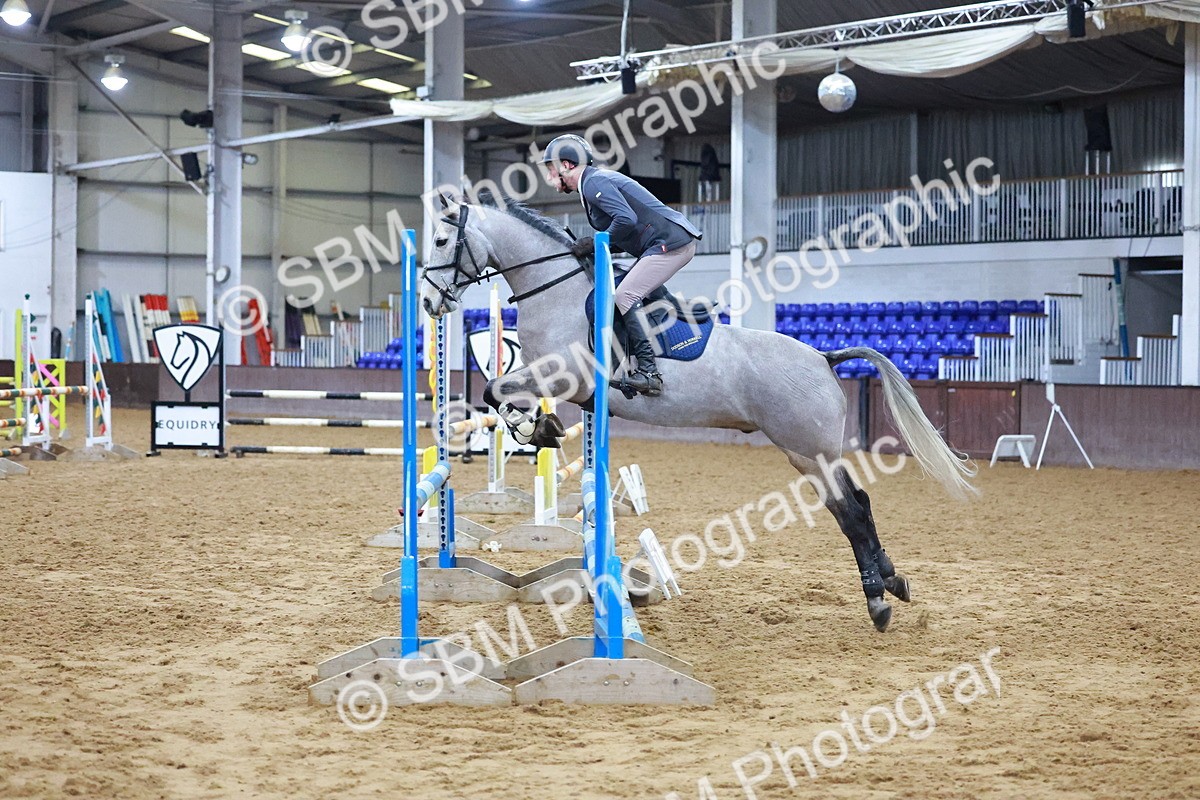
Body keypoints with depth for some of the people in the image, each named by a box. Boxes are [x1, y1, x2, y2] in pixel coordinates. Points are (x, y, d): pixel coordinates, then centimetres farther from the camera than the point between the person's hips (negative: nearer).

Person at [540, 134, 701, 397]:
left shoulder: (593, 182, -10)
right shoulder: (596, 180, 22)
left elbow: (627, 219, -25)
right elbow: (624, 237, 22)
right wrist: (591, 246, 8)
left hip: (671, 242, -11)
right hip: (667, 244, 11)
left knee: (625, 295, -18)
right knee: (626, 293, 16)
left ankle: (648, 371, -25)